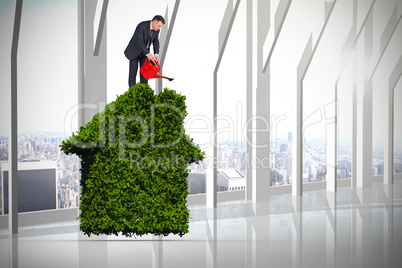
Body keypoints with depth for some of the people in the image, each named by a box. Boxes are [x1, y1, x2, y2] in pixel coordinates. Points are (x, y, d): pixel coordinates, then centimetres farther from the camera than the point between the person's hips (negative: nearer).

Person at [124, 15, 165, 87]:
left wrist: (156, 54, -16)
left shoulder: (156, 29, -9)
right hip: (134, 50, -5)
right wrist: (148, 54, -39)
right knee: (133, 71, -5)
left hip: (144, 51, 6)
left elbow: (156, 42, -1)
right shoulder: (142, 26, -31)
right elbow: (140, 41, -35)